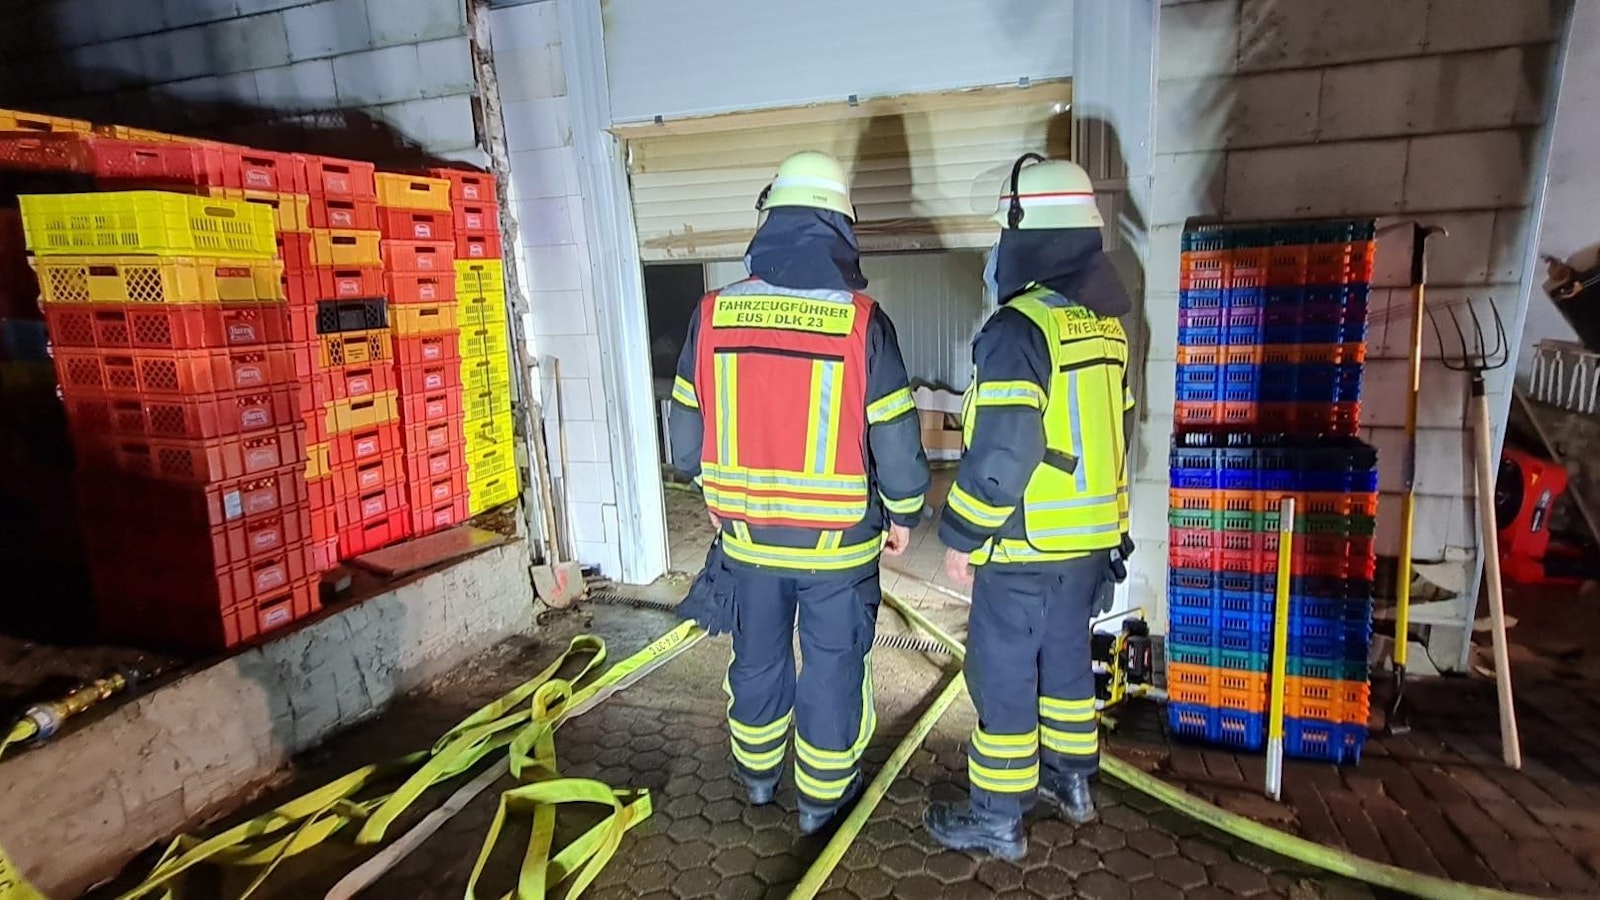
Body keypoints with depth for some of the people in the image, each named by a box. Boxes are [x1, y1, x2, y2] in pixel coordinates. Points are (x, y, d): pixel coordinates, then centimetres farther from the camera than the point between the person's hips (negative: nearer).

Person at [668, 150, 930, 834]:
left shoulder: (713, 315, -8)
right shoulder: (861, 322, -16)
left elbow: (686, 431, 1)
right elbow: (895, 436, -11)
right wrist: (903, 512, 6)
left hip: (746, 531, 3)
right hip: (838, 539, -3)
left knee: (757, 654, 22)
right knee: (832, 665, 14)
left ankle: (758, 771, 42)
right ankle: (823, 796, 30)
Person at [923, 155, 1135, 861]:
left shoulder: (1019, 328, -21)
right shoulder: (1106, 323, 7)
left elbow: (1001, 453, -24)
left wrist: (962, 536, -12)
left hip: (1028, 546, -9)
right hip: (1094, 537, 9)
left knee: (1003, 674, 5)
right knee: (1066, 658, 23)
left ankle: (998, 818, 19)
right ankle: (1072, 781, 40)